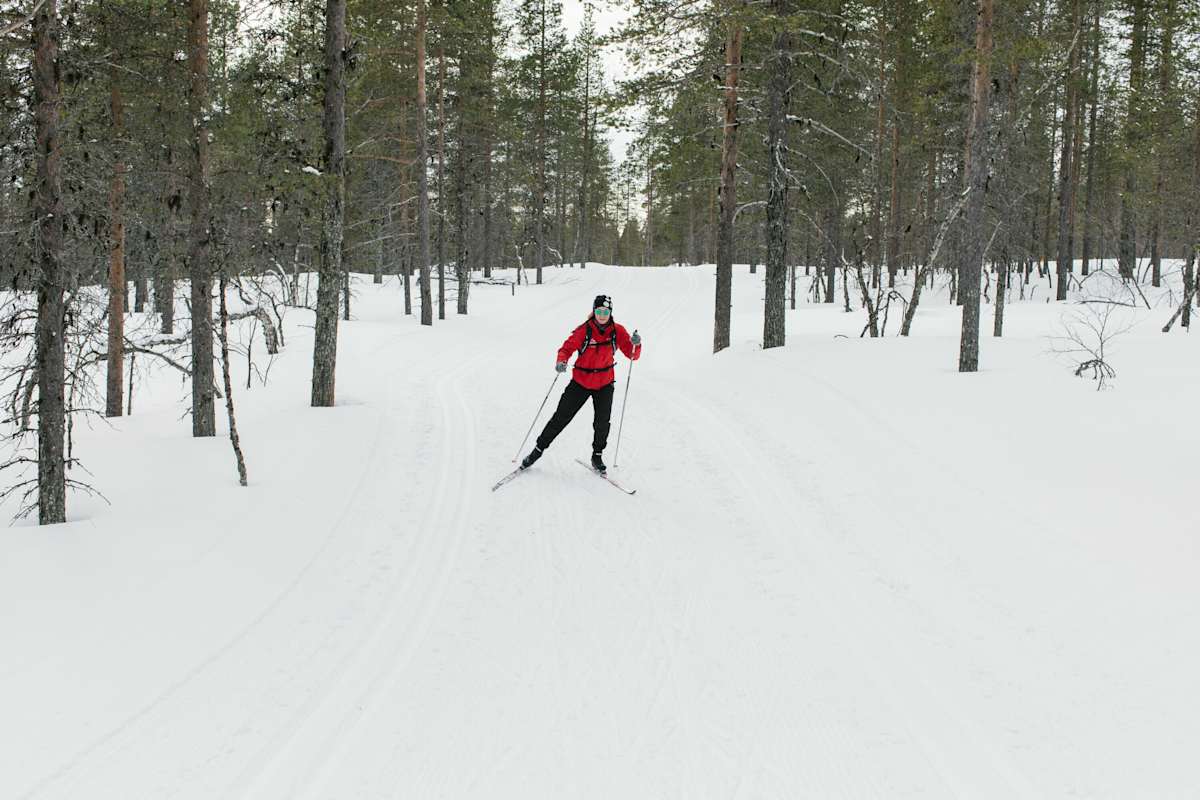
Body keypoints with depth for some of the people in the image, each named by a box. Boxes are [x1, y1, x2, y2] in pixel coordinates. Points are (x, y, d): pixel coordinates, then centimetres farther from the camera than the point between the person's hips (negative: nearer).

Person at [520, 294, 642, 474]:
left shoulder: (617, 331, -8)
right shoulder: (584, 331, -15)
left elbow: (632, 355, -8)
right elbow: (567, 348, -14)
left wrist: (636, 345, -30)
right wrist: (561, 361, -35)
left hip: (605, 383, 1)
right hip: (581, 382, -1)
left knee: (602, 422, -2)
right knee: (561, 418, 2)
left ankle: (597, 456, 21)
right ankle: (539, 448, 15)